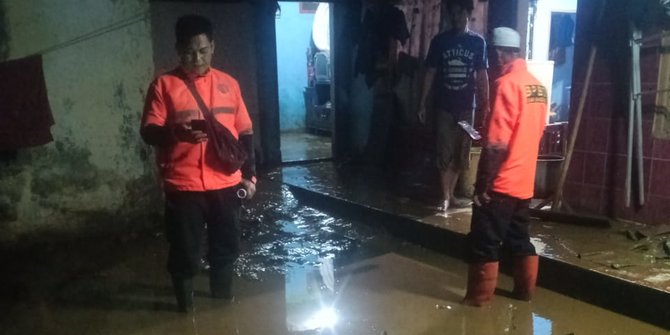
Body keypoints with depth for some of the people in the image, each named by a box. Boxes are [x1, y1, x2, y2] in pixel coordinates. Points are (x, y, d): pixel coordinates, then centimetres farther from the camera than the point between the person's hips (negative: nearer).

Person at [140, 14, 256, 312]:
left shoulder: (229, 84, 6)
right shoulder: (163, 85, -3)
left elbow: (245, 133, 9)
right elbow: (148, 132, -9)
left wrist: (249, 174, 6)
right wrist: (176, 133, -30)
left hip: (226, 184, 3)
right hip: (183, 187, -3)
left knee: (227, 247, 15)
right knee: (184, 253, 8)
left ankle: (223, 299, 38)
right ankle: (185, 307, 30)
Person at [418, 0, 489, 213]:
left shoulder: (478, 42, 3)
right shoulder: (439, 41, 1)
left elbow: (482, 75, 5)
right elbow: (430, 73, 2)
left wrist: (486, 105, 0)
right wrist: (423, 104, -1)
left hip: (466, 106, 1)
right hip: (444, 106, -1)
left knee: (461, 154, 7)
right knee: (445, 153, -2)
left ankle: (450, 195, 20)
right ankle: (446, 197, 6)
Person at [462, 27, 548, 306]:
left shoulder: (507, 84, -17)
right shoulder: (538, 86, 9)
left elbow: (497, 144, -22)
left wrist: (483, 184, -17)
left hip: (501, 183, -8)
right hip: (523, 181, 8)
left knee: (484, 243, 3)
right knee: (519, 239, 19)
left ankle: (479, 297, 12)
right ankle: (525, 290, 29)